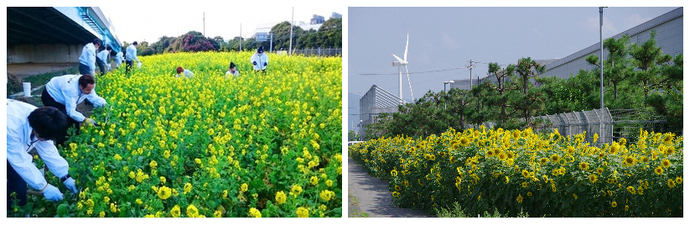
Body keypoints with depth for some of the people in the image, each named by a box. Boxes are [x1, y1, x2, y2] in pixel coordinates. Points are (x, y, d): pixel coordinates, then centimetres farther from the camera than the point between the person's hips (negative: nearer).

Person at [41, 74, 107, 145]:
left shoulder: (87, 86, -22)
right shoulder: (71, 89, -42)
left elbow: (95, 98, -10)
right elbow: (71, 111, -39)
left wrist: (105, 104, -28)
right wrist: (85, 120, -44)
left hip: (61, 98, 8)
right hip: (50, 96, -8)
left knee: (76, 117, 1)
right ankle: (61, 145, -4)